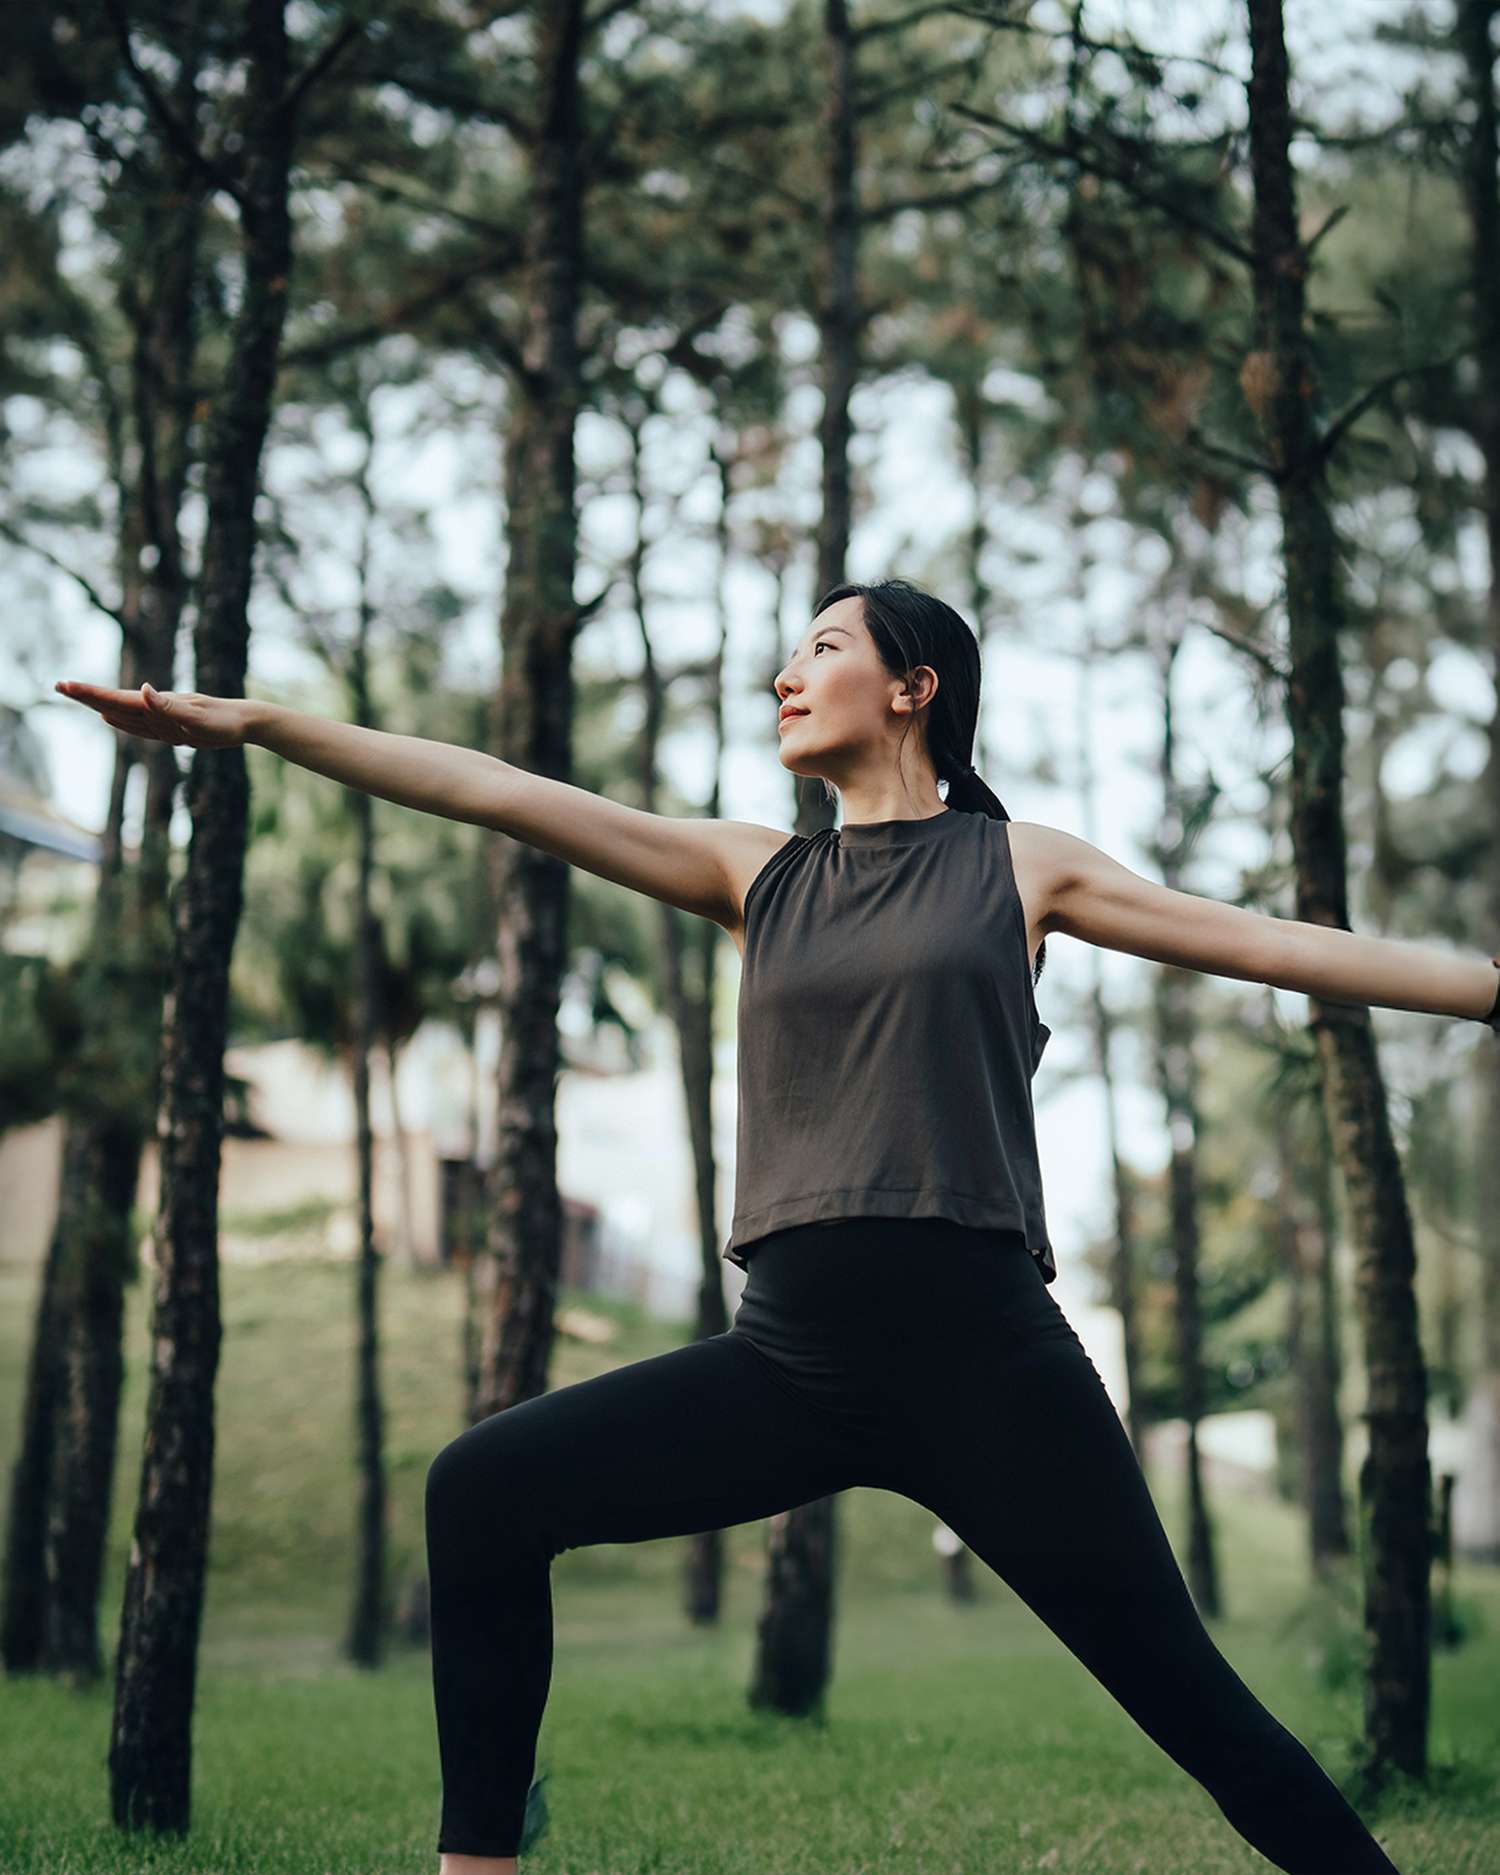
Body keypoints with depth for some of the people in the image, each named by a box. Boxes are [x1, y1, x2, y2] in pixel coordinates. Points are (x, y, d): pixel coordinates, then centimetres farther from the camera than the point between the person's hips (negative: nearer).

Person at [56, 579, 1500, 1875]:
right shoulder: (755, 876, 15)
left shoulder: (1019, 865, 9)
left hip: (982, 1350, -3)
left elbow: (1284, 946, 8)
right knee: (483, 1491, -9)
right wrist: (252, 723, 4)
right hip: (789, 1353, 3)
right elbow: (499, 792, 9)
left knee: (1188, 1697, -4)